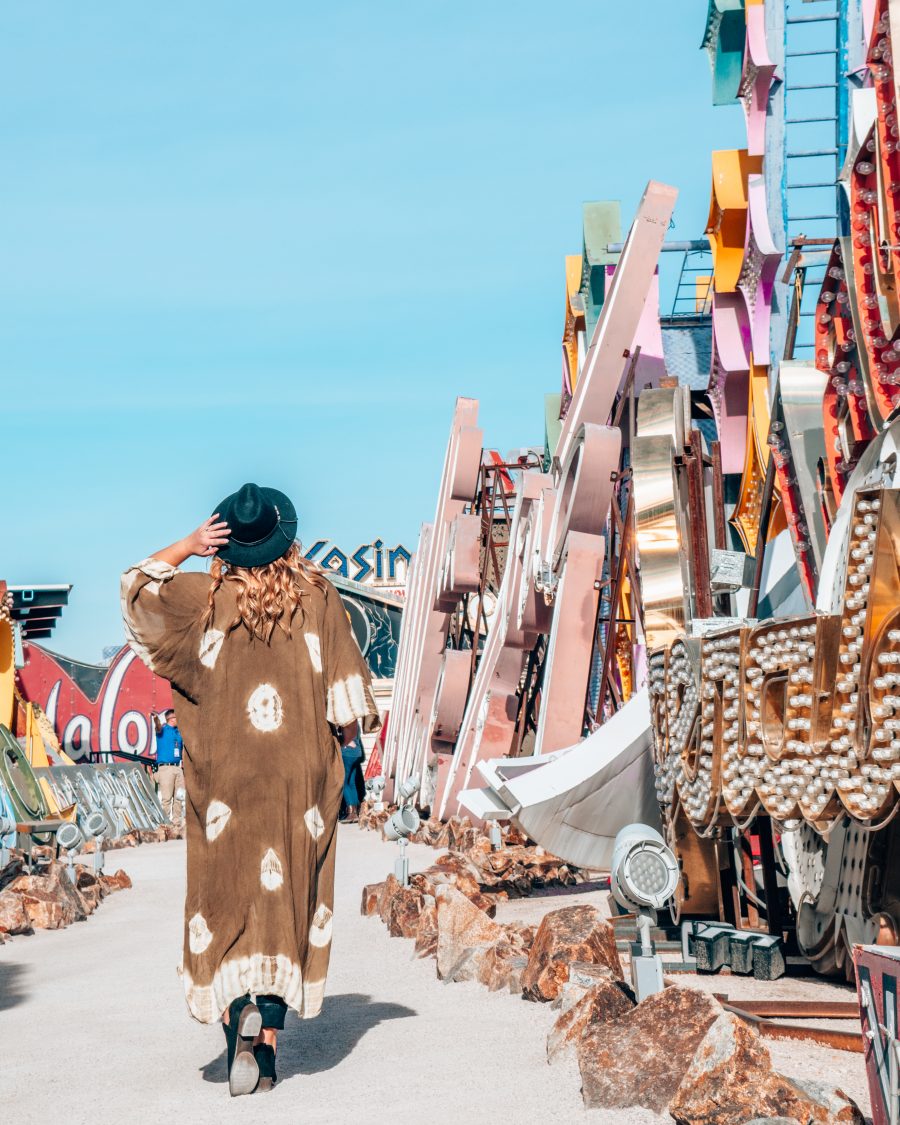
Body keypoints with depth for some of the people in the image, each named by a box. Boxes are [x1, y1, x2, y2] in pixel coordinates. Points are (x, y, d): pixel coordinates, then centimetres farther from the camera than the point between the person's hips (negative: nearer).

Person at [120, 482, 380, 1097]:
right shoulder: (319, 596, -1)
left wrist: (187, 545, 10)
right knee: (288, 896, 6)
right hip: (300, 772, 1)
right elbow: (347, 688, 0)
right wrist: (335, 740, 15)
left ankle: (239, 1006, -17)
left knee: (227, 893, 6)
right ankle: (268, 1041, 4)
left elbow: (137, 584, 12)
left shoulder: (208, 596, -2)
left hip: (224, 774, 0)